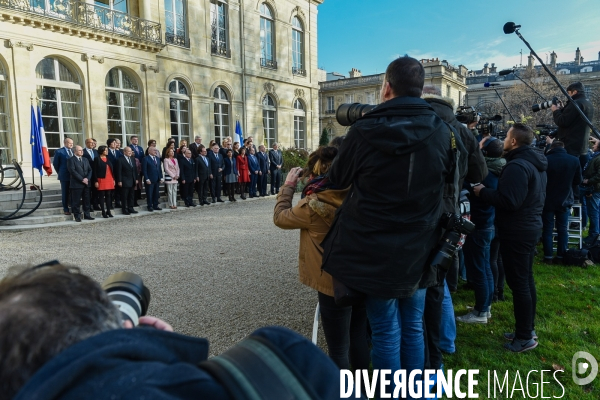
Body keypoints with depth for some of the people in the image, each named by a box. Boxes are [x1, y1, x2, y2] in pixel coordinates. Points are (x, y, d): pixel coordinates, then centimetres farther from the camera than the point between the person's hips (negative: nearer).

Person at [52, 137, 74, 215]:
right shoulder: (59, 152, -5)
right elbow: (55, 163, 1)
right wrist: (60, 173, 5)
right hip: (64, 176, -3)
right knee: (65, 193, 5)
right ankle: (66, 209, 12)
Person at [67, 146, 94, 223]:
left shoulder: (85, 159, 18)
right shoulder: (71, 160, -3)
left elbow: (90, 170, 12)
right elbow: (73, 171, -12)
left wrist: (87, 178, -6)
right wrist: (82, 179, -16)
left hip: (86, 183, 6)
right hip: (77, 184, -6)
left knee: (87, 200, 8)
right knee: (76, 201, -1)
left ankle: (87, 215, 15)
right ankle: (77, 216, 5)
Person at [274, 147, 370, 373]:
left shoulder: (314, 205, -20)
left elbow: (280, 217, -5)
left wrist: (288, 186, 4)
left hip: (334, 283, -7)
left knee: (338, 350, 8)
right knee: (359, 339, 23)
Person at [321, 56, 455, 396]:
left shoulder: (364, 132, -15)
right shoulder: (442, 132, -5)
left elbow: (339, 180, 2)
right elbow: (451, 179, 13)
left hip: (375, 251, -3)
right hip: (418, 250, 3)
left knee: (386, 332, 10)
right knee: (414, 327, 19)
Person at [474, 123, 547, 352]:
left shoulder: (517, 166, -20)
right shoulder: (536, 164, 13)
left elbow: (508, 202, -27)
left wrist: (483, 192, -14)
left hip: (516, 232, -10)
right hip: (531, 227, 10)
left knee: (518, 283, -3)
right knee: (526, 279, 16)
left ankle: (525, 337, 7)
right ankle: (528, 328, 27)